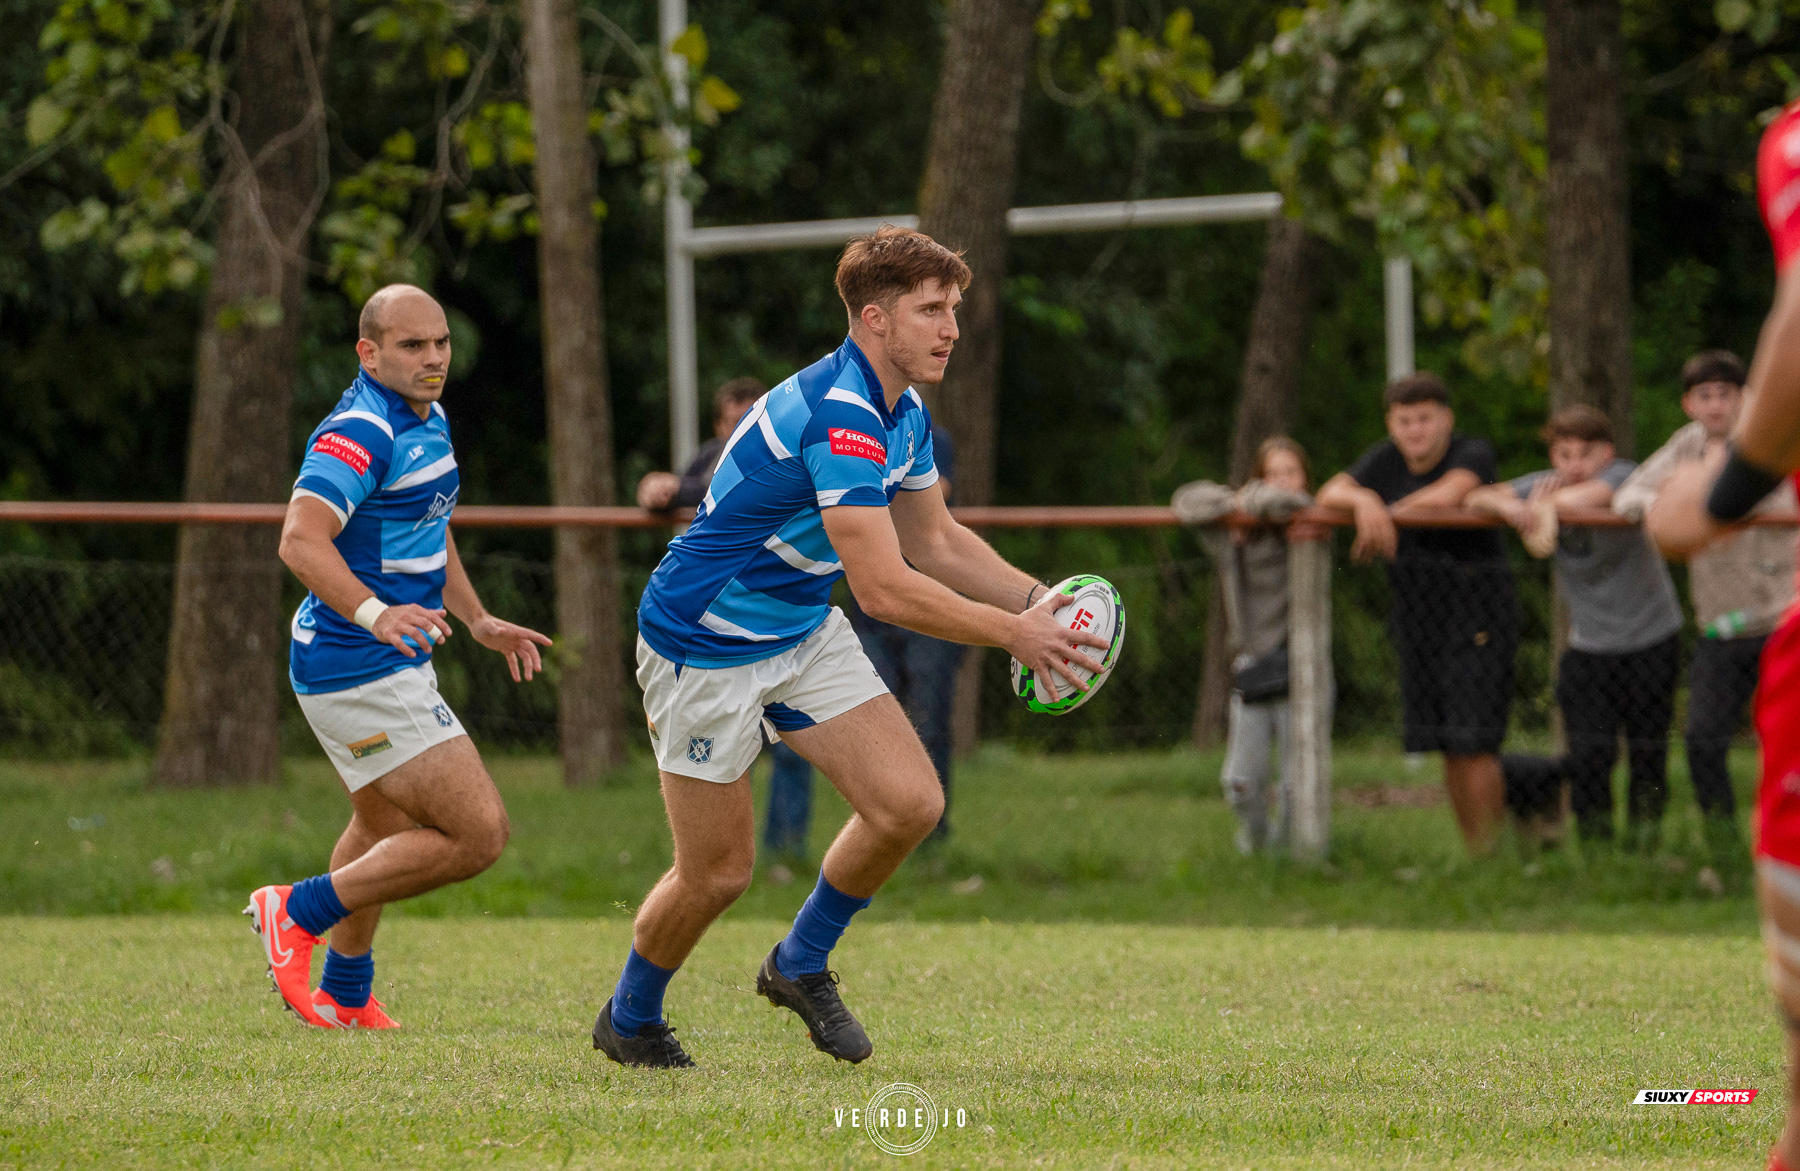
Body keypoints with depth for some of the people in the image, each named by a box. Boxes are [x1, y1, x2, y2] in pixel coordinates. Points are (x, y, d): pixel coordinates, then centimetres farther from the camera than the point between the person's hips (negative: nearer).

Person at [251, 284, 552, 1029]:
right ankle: (303, 912, -4)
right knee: (478, 834, -14)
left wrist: (479, 621, 27)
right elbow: (301, 540, -34)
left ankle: (345, 995, 46)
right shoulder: (361, 432, -21)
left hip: (392, 661, 11)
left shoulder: (427, 422, 11)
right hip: (362, 671, -11)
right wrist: (375, 613, -48)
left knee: (385, 829, 29)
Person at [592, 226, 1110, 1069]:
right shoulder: (838, 416, -30)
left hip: (804, 632, 8)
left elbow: (933, 542, 14)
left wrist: (1035, 599, -1)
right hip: (705, 643, -8)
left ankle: (801, 964, 16)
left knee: (909, 803, -7)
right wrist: (1014, 634, -26)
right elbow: (884, 588, -32)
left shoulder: (903, 414, 1)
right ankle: (628, 1019, 26)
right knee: (719, 871, -2)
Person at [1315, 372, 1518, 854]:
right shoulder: (1385, 461, 5)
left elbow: (1449, 493, -29)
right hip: (1417, 614, 6)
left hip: (1478, 616, -5)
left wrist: (1391, 514, -16)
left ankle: (1490, 850, -8)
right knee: (1449, 748, 8)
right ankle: (1472, 852, 15)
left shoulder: (1473, 453, -9)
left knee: (1474, 744, -13)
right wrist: (1364, 500, -31)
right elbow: (1329, 493, -9)